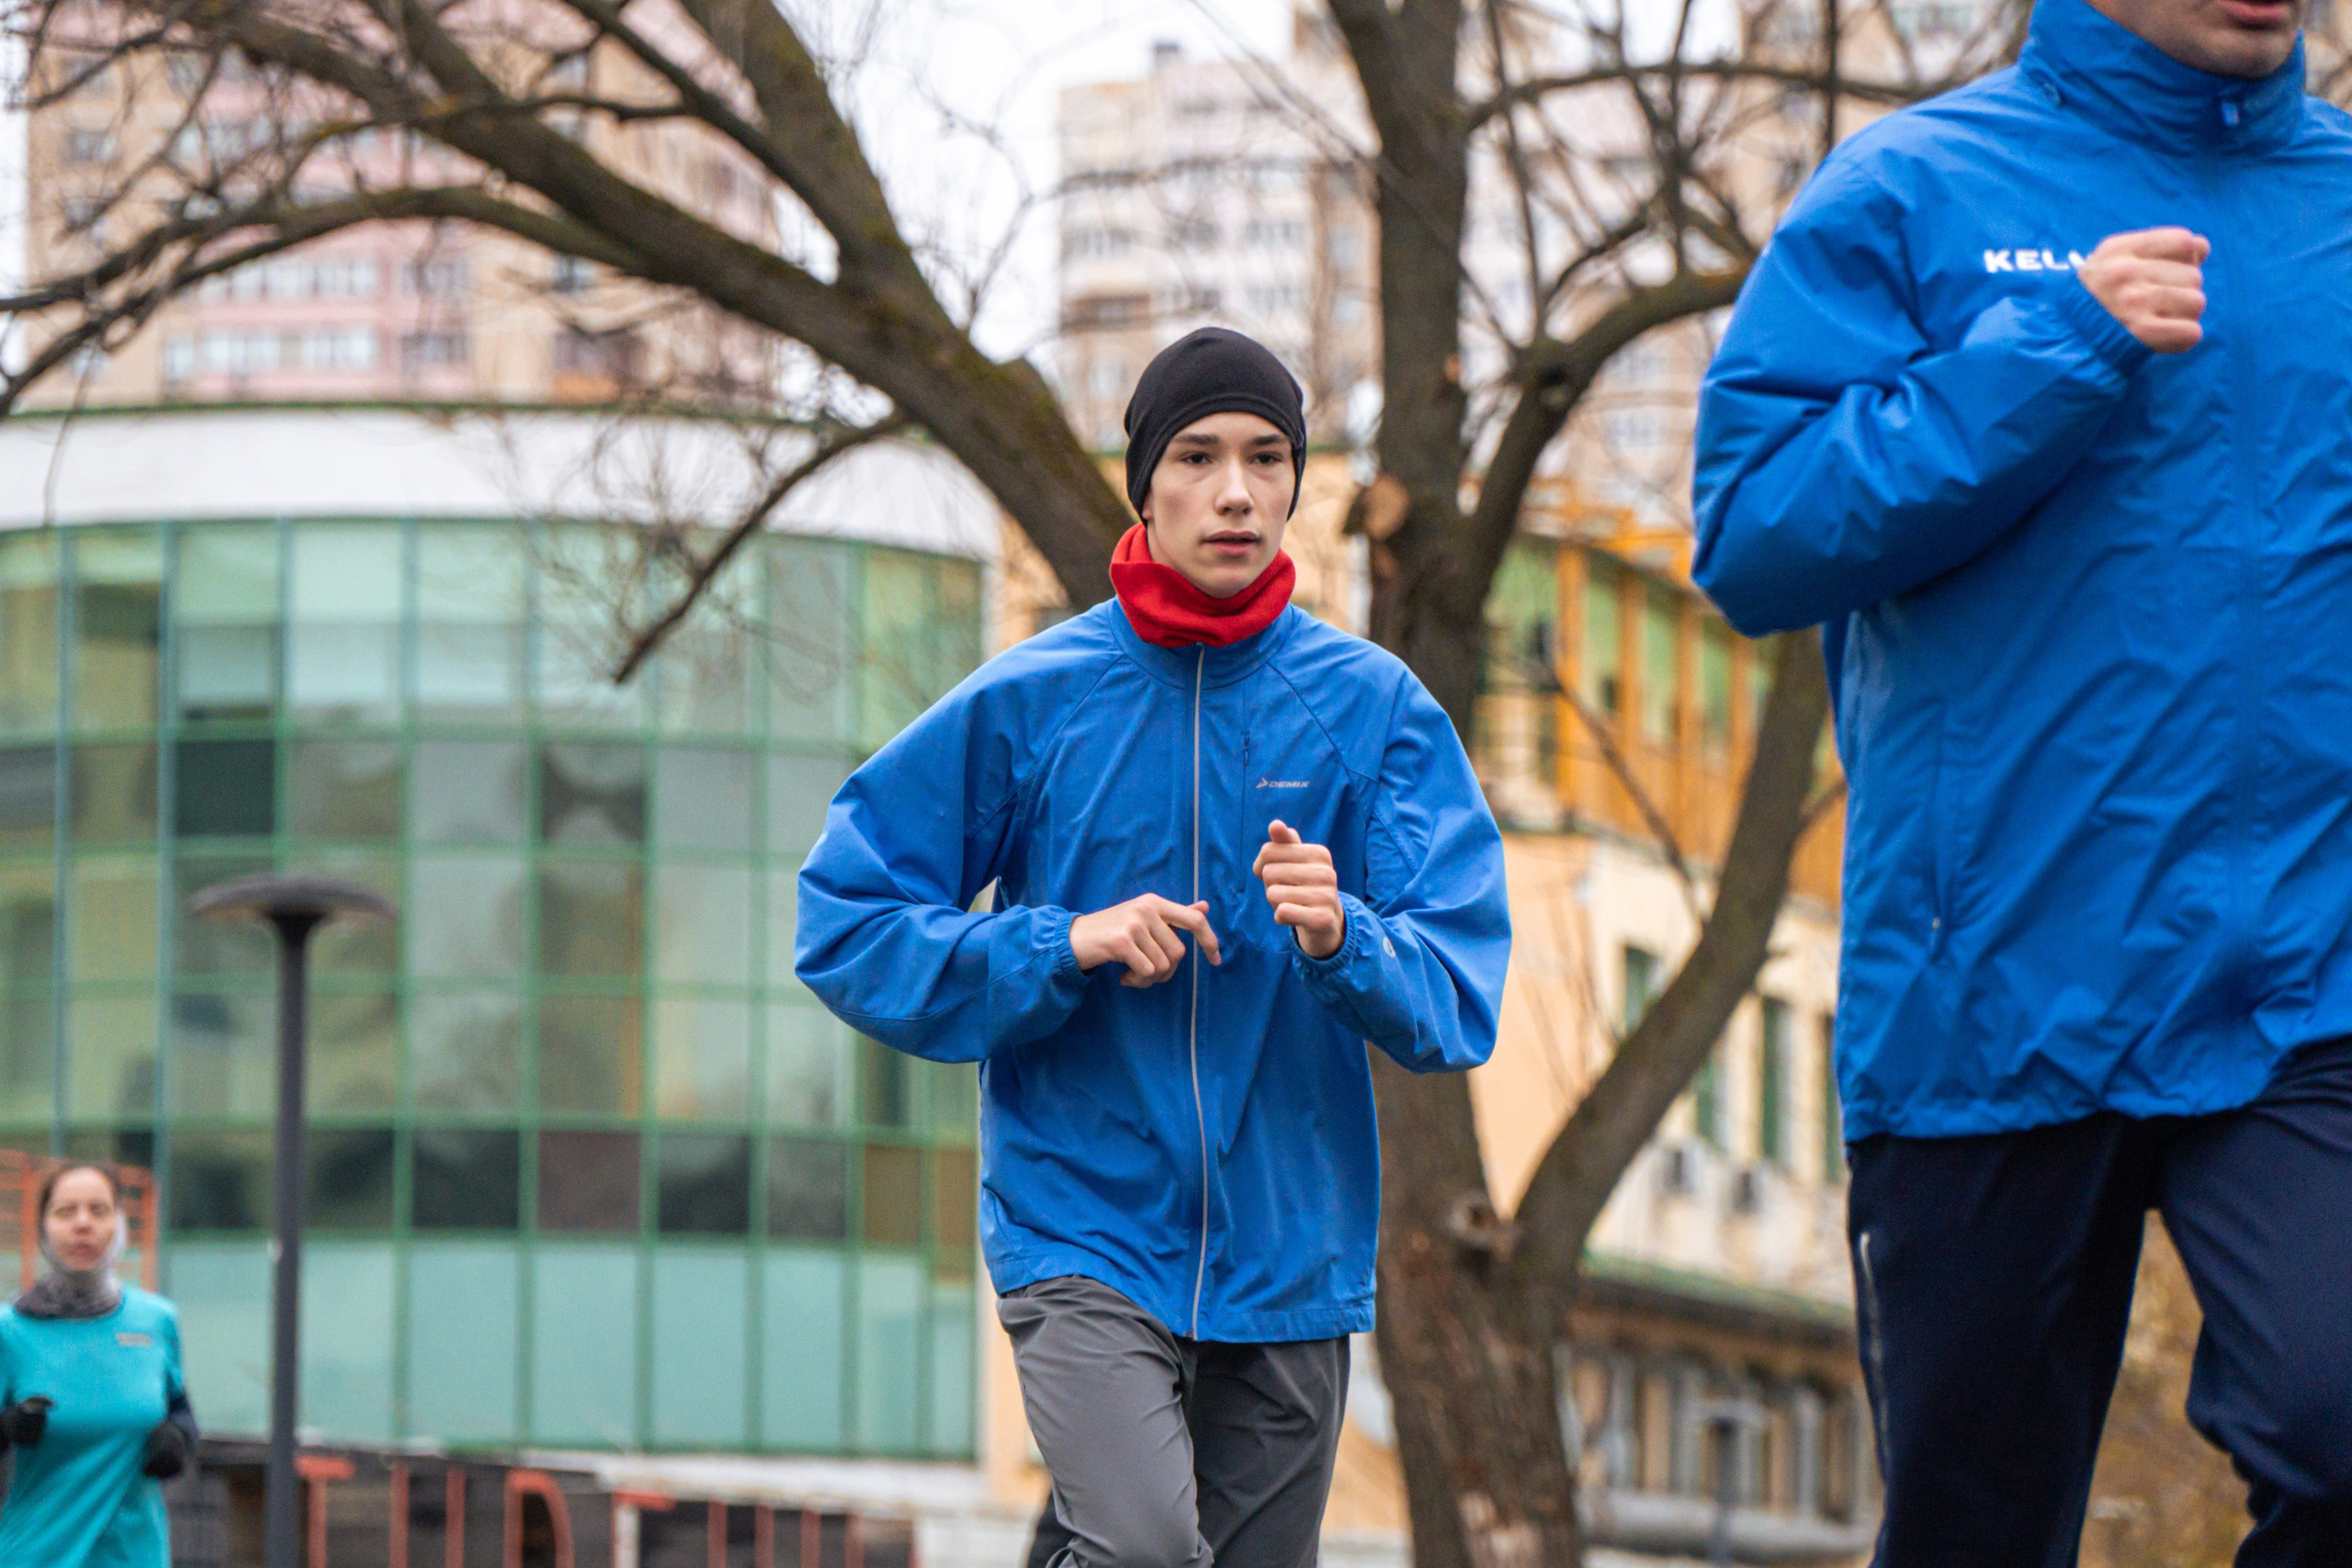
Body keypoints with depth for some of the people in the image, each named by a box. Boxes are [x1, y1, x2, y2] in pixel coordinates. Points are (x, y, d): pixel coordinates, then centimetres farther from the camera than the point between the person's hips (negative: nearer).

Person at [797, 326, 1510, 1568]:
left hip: (1288, 1245, 3)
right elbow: (845, 917, 1)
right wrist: (1065, 947, -12)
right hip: (1079, 1222, -2)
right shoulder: (1027, 702, -1)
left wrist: (1341, 938, -24)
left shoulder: (1374, 707, 1)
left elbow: (1459, 998, -3)